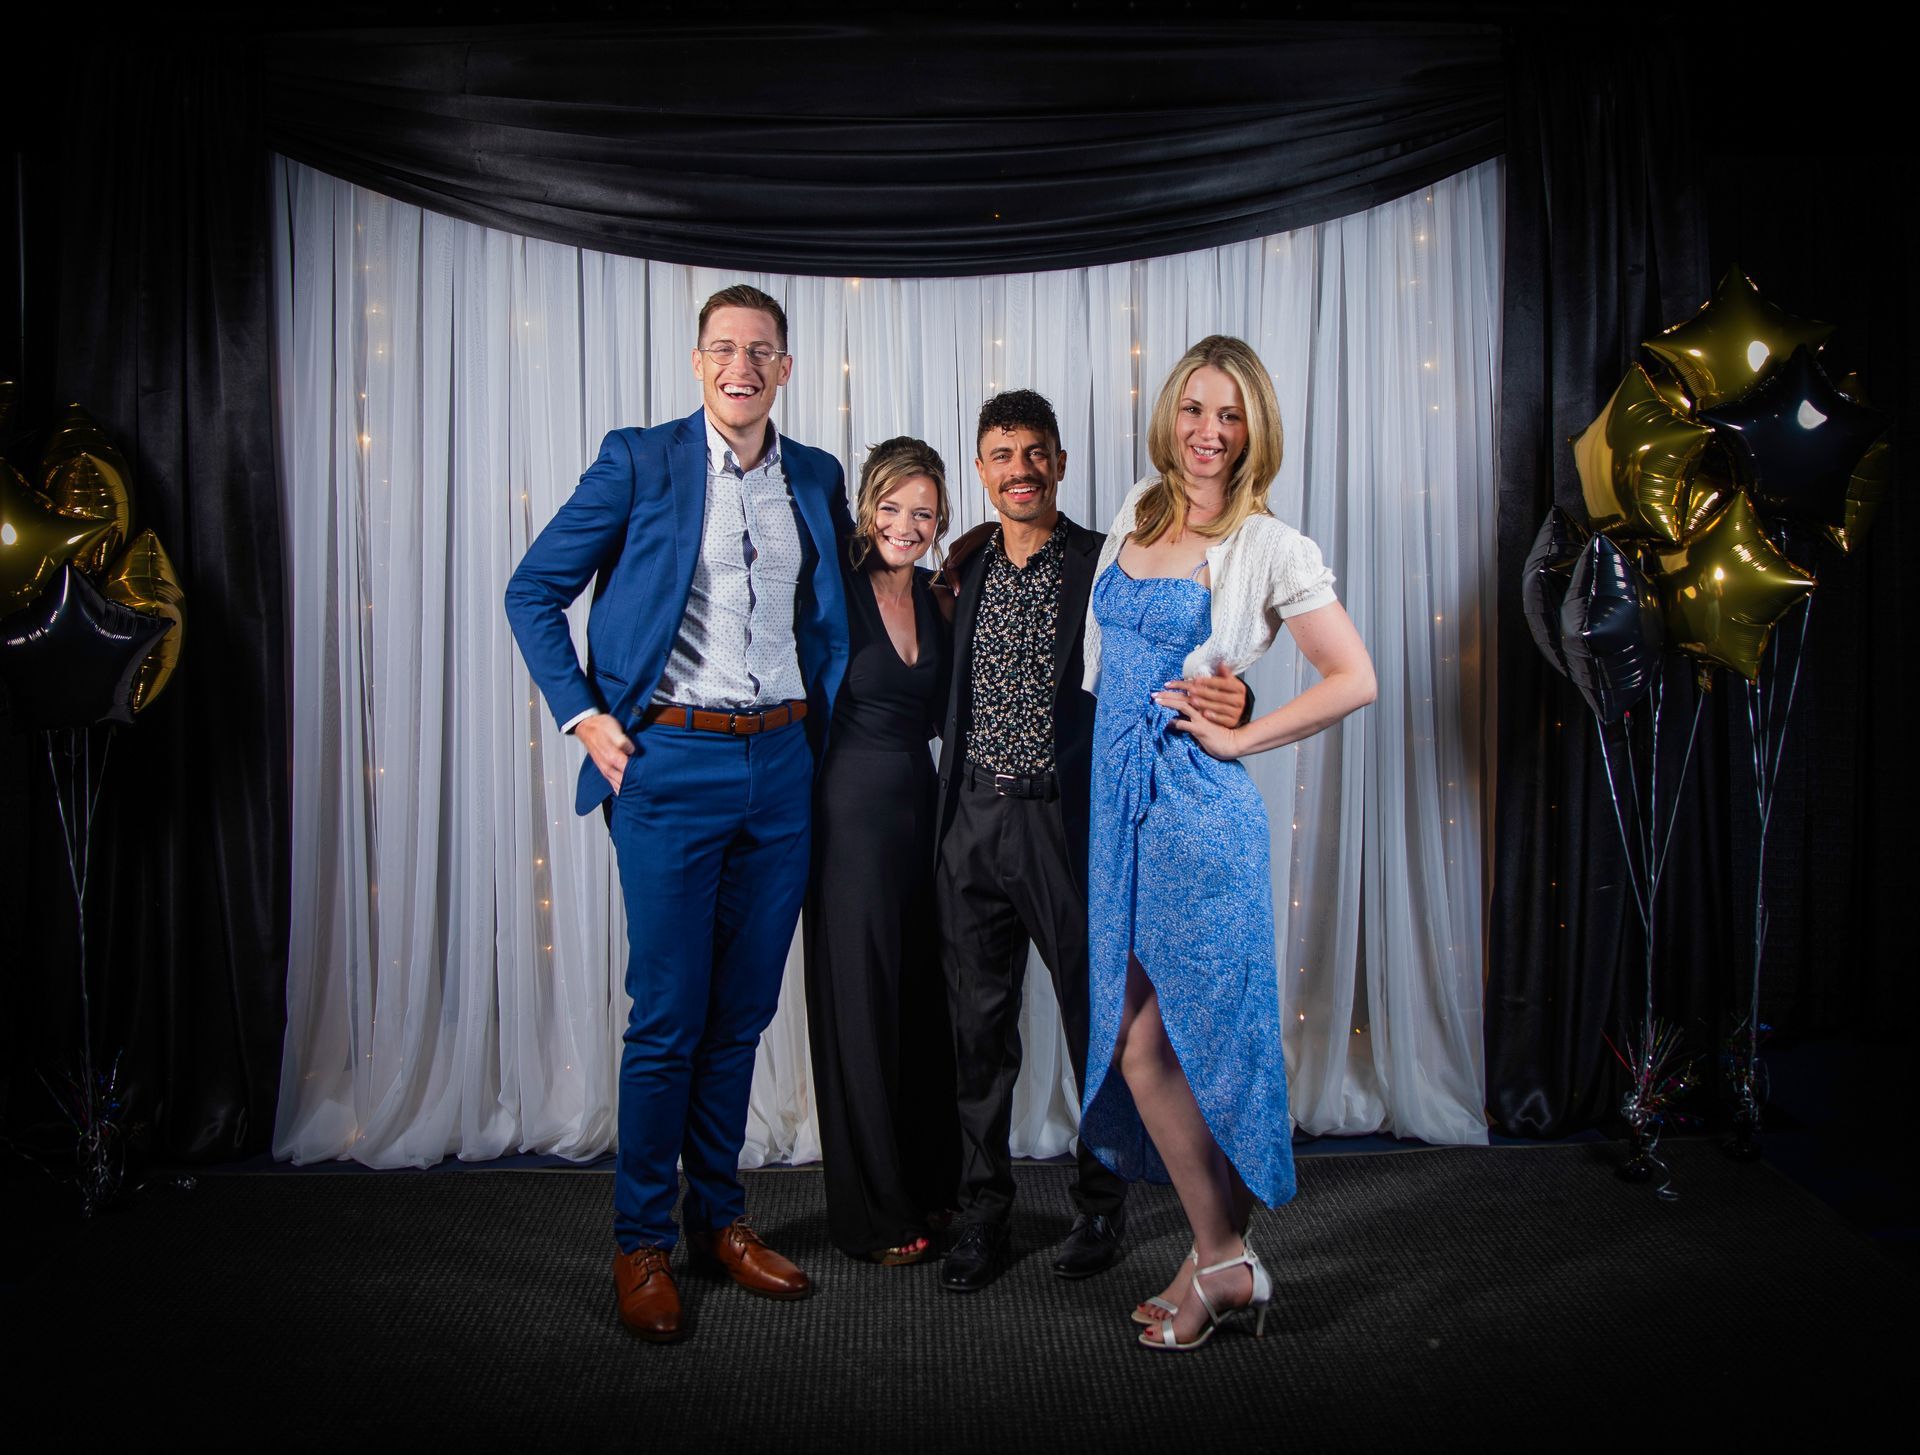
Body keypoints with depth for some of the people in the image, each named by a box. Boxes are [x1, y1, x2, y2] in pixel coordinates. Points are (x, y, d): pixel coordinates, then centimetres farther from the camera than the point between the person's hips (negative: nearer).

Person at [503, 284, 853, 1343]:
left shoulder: (818, 478, 11)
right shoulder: (638, 462, -1)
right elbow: (534, 590, 2)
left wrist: (830, 713, 11)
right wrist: (584, 716, -6)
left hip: (783, 765, 4)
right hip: (671, 763, -4)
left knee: (743, 1011, 11)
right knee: (667, 1016, 0)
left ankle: (719, 1218, 27)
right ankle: (642, 1242, 17)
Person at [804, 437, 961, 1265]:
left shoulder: (935, 597, 8)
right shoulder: (835, 588, -9)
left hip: (919, 806, 6)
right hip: (850, 812, -6)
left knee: (927, 1001, 13)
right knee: (859, 1005, 3)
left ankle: (930, 1182, 31)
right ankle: (873, 1213, 17)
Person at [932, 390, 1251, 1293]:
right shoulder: (968, 570, 10)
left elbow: (1171, 671, -12)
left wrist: (1228, 699, -30)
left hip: (1070, 824, -3)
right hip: (971, 822, 4)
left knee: (1097, 1024, 8)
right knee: (978, 1026, 10)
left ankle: (1100, 1206, 28)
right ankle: (983, 1213, 25)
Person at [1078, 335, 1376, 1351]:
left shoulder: (1270, 549, -7)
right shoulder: (1137, 513, 11)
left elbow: (1354, 679, -5)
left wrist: (1238, 737, -8)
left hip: (1196, 808, -7)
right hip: (1120, 797, 7)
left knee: (1146, 1045, -3)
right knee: (1140, 1040, 10)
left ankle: (1220, 1260, 18)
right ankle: (1225, 1256, 25)